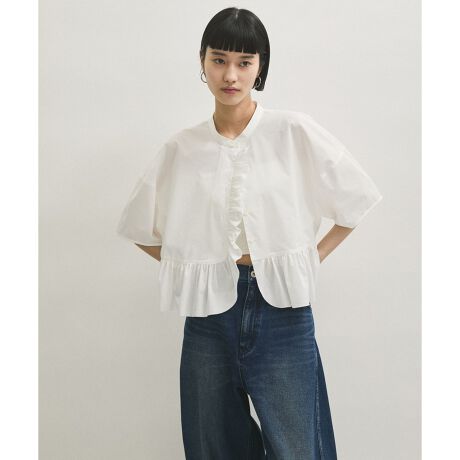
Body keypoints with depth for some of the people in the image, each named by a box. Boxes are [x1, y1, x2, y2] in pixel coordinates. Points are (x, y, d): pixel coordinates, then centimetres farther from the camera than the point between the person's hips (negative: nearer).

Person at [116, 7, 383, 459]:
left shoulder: (295, 132, -4)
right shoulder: (180, 148, 2)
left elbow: (354, 200, 5)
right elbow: (142, 228, 13)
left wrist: (314, 255, -1)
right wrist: (192, 265, 2)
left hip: (281, 309, -2)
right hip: (209, 316, 3)